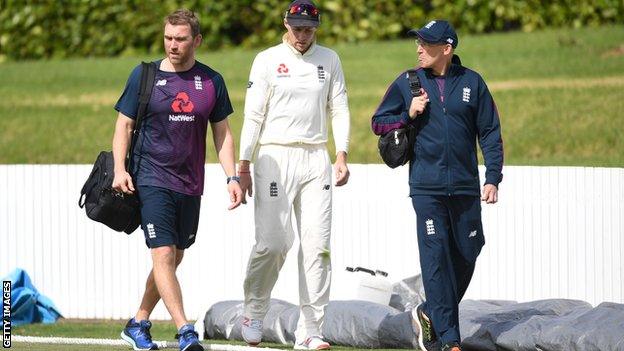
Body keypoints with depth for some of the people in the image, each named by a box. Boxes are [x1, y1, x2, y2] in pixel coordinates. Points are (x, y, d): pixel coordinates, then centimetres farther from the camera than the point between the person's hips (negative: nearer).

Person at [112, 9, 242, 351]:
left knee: (175, 258, 10)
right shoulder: (144, 76, -1)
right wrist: (119, 169, -11)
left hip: (190, 185, 4)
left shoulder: (211, 81, 6)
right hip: (152, 179, -4)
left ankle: (138, 323, 24)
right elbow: (124, 125, 2)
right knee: (163, 254, -15)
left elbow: (222, 133, 12)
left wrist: (232, 177, 1)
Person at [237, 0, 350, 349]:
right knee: (272, 242, -11)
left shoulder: (329, 60, 11)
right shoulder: (268, 60, 1)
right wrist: (244, 166, -6)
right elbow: (253, 115, -1)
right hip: (275, 157, -3)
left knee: (317, 244, -4)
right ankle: (254, 313, 12)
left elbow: (339, 109, 11)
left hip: (315, 159, 3)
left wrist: (342, 156, -2)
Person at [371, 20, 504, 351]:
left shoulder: (472, 82, 5)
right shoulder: (407, 83, 6)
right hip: (427, 188, -1)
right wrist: (408, 115, -6)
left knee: (465, 256, 6)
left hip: (465, 187, 1)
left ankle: (430, 314, 28)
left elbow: (490, 134, 7)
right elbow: (378, 122, 12)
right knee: (436, 257, -9)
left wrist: (492, 179, -2)